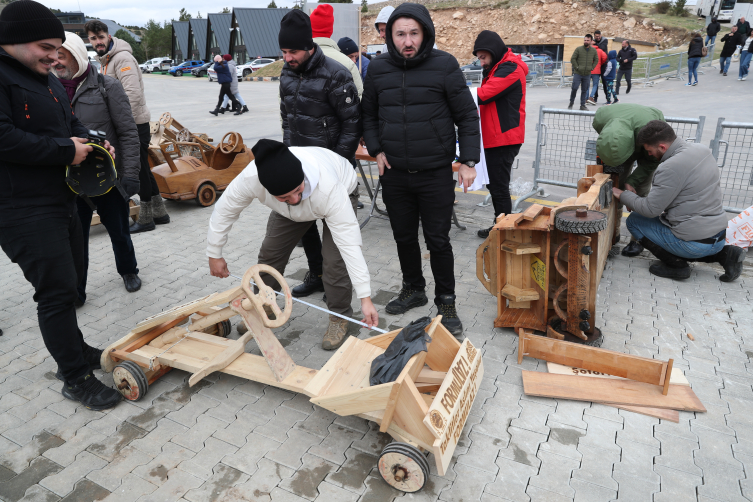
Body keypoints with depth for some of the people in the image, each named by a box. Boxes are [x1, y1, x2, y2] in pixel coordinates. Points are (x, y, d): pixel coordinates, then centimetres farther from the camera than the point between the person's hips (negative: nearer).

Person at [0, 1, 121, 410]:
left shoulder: (48, 80, 16)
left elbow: (70, 123, 25)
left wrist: (93, 141, 4)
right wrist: (65, 150, -20)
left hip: (60, 200, 10)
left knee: (69, 280, 19)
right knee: (58, 290, -6)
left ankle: (74, 350, 37)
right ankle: (75, 378, 7)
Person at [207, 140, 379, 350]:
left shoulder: (329, 189, -47)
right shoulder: (251, 178, -38)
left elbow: (350, 244, -45)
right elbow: (224, 210, -19)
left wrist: (365, 298, -44)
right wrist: (214, 254, -8)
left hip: (343, 191, -3)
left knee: (335, 259, -20)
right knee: (270, 251, 2)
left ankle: (340, 317, 4)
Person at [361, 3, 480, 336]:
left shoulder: (444, 65, -6)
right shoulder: (378, 69, 4)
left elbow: (467, 116, -3)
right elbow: (368, 115, 16)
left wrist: (468, 161, -8)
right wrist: (376, 150, 2)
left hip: (436, 174, -3)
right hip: (394, 173, 4)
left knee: (438, 240, 3)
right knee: (404, 237, 15)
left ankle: (446, 303, 20)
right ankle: (413, 290, 36)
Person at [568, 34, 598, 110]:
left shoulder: (594, 50, 7)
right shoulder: (578, 49, -3)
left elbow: (596, 60, 17)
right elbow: (573, 59, -3)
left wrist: (592, 68, 5)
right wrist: (576, 67, -8)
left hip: (587, 74, 3)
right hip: (577, 73, -3)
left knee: (584, 90, 6)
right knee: (574, 88, -6)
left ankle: (583, 105, 12)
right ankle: (571, 103, 10)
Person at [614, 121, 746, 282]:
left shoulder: (671, 168, -23)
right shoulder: (702, 149, 5)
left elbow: (650, 210, -16)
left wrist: (623, 195, 0)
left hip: (696, 242, -8)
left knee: (634, 221, 6)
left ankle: (676, 265, 1)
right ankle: (724, 254, 15)